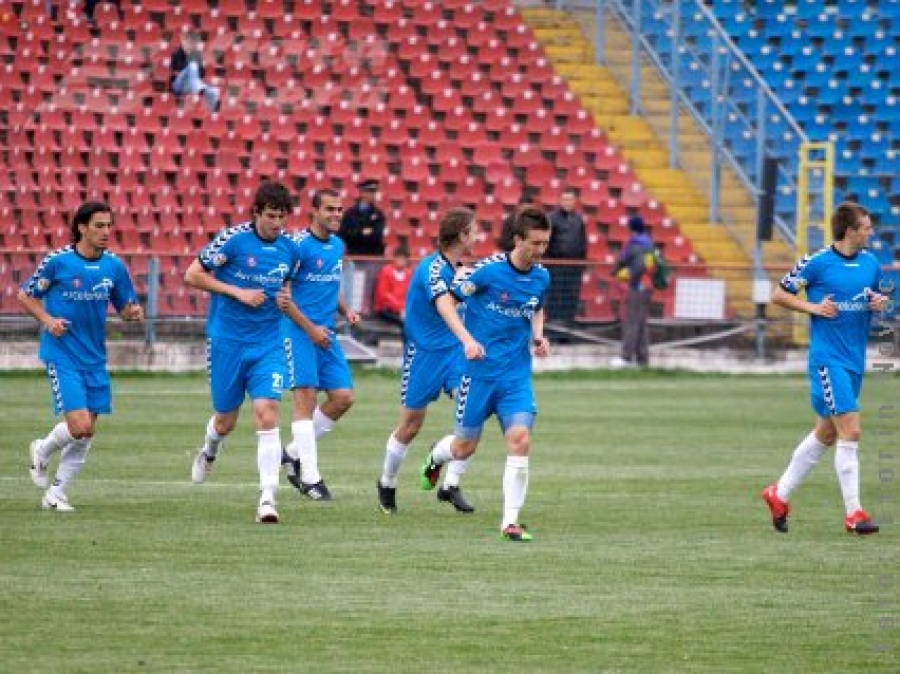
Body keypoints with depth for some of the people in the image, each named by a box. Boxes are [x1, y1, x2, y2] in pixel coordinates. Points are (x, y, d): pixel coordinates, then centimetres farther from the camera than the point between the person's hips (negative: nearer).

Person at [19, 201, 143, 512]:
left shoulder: (114, 266, 3)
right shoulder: (57, 261, -8)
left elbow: (124, 307, 13)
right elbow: (26, 295, 3)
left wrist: (133, 312, -11)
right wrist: (47, 320, -13)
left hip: (94, 358, 5)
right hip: (62, 355, -5)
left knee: (85, 434, 5)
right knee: (80, 426, -15)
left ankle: (56, 494, 19)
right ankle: (43, 451, 16)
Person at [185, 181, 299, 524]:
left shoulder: (289, 248, 3)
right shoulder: (233, 239, -11)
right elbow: (192, 275, -9)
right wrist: (238, 292, -15)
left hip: (268, 344, 2)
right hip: (227, 340, -2)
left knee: (267, 414, -15)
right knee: (226, 420, 10)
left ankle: (268, 498, -16)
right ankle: (209, 453, 47)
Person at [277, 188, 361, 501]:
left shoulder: (338, 245, 13)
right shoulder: (298, 245, -11)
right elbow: (281, 295, -13)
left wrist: (345, 311, 8)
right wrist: (310, 329, -15)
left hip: (326, 334, 8)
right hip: (299, 332, -8)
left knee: (343, 397, 1)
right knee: (306, 397, -11)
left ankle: (294, 452, 16)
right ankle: (310, 477, -10)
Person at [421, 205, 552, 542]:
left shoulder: (541, 277, 2)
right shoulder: (489, 269, -15)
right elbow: (445, 300, -9)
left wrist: (538, 335, 3)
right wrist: (467, 339, -22)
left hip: (517, 374, 3)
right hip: (479, 370, -3)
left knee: (520, 439, -15)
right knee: (464, 448, 8)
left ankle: (510, 521, -10)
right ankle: (436, 457, 46)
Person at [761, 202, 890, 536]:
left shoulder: (870, 263, 8)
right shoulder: (817, 263, -9)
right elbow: (779, 295, 0)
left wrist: (880, 303, 0)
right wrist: (814, 308, -13)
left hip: (855, 358, 7)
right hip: (827, 356, -7)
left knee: (826, 433, 14)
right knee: (850, 430, -13)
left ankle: (779, 494, 29)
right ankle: (853, 513, -10)